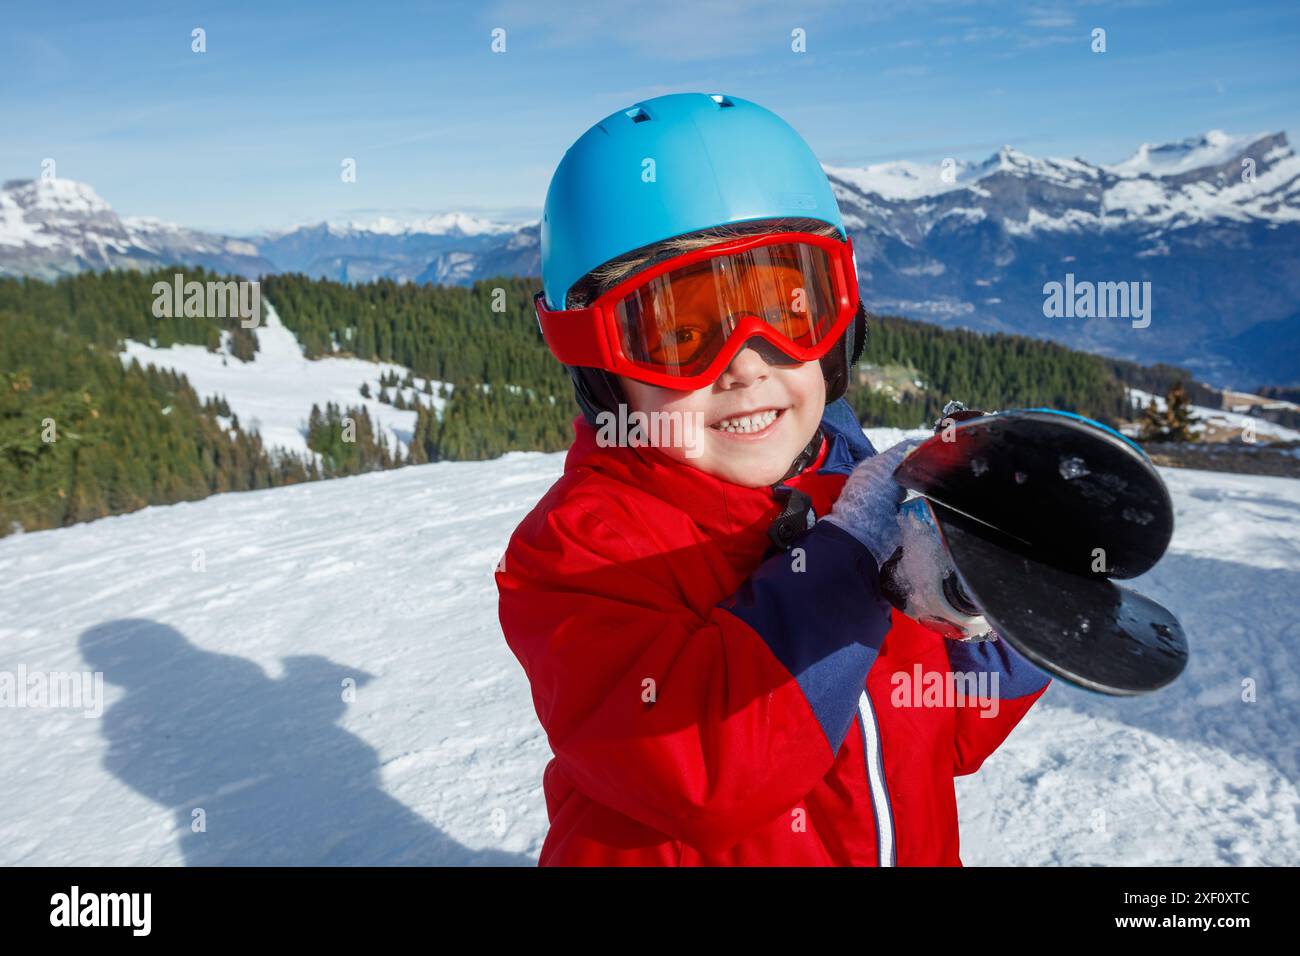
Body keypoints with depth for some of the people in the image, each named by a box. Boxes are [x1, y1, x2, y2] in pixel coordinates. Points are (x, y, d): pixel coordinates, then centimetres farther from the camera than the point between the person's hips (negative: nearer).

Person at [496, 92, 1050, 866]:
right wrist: (847, 556, -33)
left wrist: (998, 640, -15)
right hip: (684, 852, -4)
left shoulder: (865, 491, -5)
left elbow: (944, 731, 4)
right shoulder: (580, 542, -22)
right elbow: (696, 765, -36)